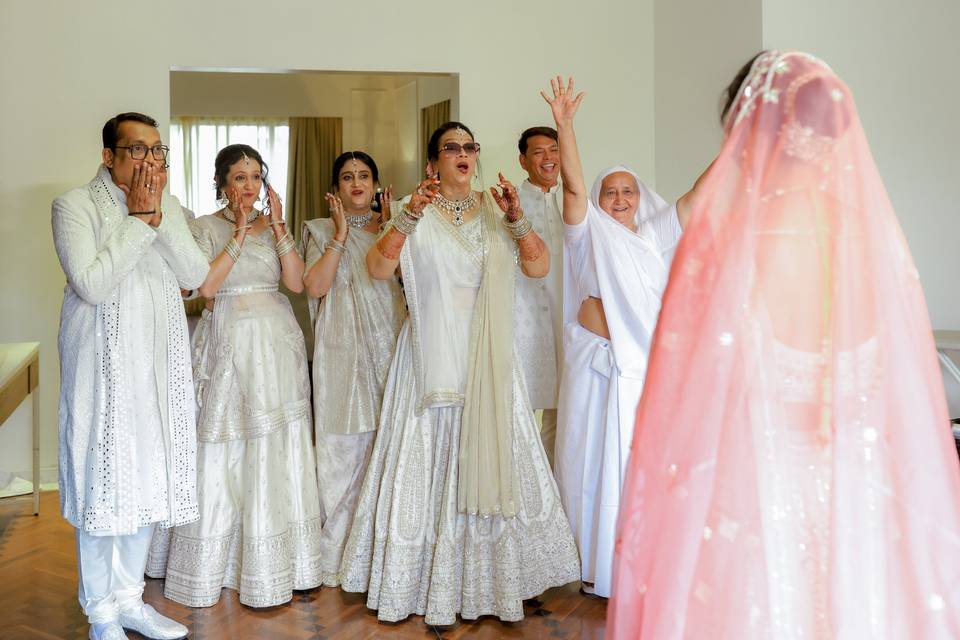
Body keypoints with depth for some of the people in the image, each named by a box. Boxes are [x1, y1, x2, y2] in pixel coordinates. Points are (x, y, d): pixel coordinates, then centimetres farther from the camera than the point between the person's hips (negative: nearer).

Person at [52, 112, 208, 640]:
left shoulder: (169, 205, 9)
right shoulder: (76, 205, -7)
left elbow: (196, 275, -3)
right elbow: (91, 283, -20)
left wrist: (159, 215, -12)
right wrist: (137, 219, -16)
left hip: (159, 361, 5)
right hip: (104, 363, -5)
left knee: (147, 476, 11)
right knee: (103, 477, 1)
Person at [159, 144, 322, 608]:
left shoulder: (272, 225, 12)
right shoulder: (206, 227, 2)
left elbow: (296, 283, -1)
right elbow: (207, 285, -12)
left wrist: (277, 227, -7)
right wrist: (240, 234, -12)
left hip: (278, 341, 3)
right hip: (231, 342, -3)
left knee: (281, 452, 4)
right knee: (226, 454, 0)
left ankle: (282, 564, 16)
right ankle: (210, 568, 14)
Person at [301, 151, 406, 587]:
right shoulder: (321, 231, 8)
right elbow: (314, 286, -8)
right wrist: (341, 235, -7)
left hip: (389, 343, 3)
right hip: (344, 348, -2)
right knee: (344, 448, -4)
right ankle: (336, 556, 7)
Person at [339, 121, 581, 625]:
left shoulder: (493, 209, 9)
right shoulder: (416, 211, 2)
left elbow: (539, 266, 0)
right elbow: (378, 268, -13)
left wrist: (516, 218, -14)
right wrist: (410, 215, -24)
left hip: (487, 357, 3)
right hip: (433, 355, -2)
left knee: (489, 459, 6)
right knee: (432, 462, 1)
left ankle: (492, 578, 20)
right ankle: (431, 583, 15)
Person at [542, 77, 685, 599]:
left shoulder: (652, 237, 13)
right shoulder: (591, 233, 4)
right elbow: (573, 187, -11)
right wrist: (564, 124, -22)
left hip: (646, 363, 3)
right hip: (598, 363, -3)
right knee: (596, 458, 2)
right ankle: (594, 563, 14)